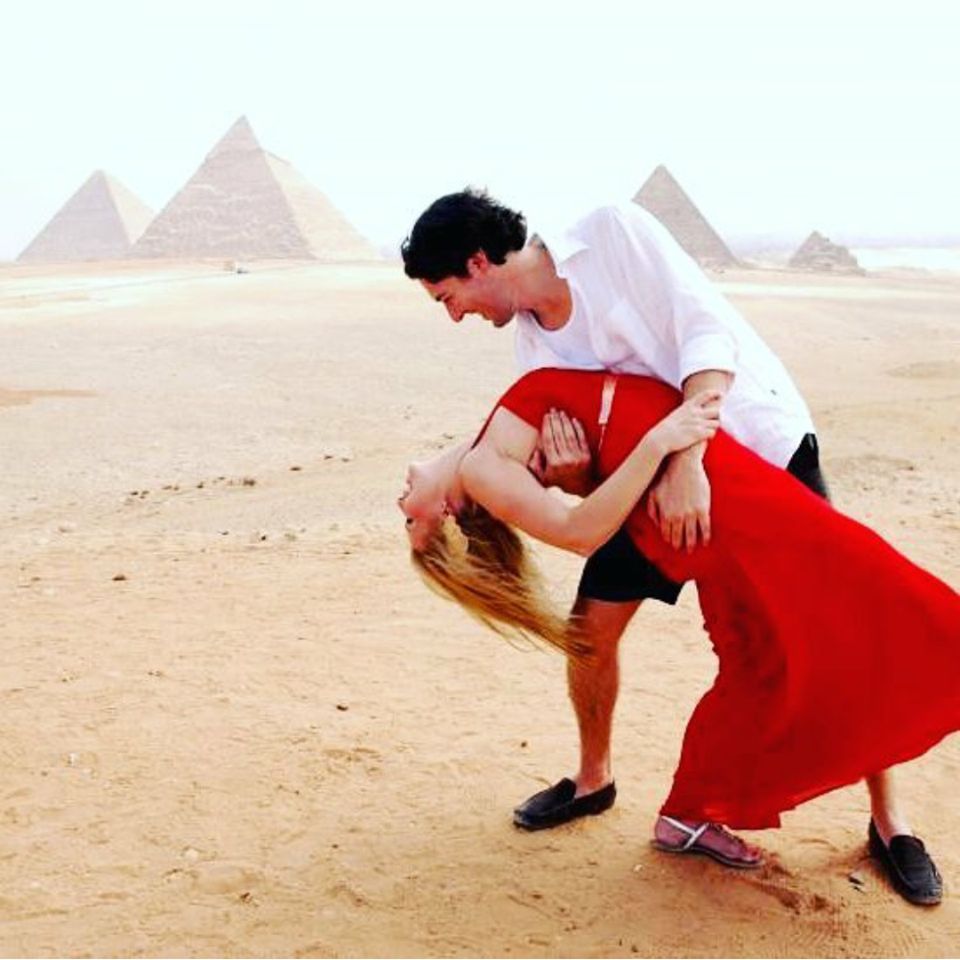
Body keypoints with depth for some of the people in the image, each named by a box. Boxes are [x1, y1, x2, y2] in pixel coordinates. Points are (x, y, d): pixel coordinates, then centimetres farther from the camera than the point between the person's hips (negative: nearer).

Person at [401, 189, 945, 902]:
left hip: (763, 444, -5)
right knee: (590, 626, 1)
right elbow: (585, 484, -4)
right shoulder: (534, 343, -1)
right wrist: (564, 471, -28)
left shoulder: (614, 234, -19)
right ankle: (594, 780, 26)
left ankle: (887, 816, 16)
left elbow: (709, 336, -26)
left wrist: (687, 464, -36)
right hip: (662, 479, 6)